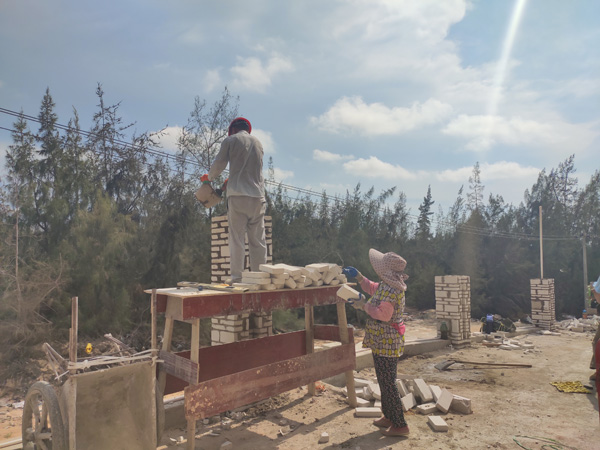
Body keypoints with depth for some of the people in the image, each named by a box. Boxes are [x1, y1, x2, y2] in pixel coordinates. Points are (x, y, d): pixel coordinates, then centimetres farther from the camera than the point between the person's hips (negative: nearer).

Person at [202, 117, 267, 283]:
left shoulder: (230, 140, 6)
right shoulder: (258, 142, 20)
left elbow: (219, 165, 4)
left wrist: (209, 177, 25)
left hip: (238, 196, -3)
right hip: (258, 196, 4)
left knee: (237, 239, -3)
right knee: (258, 240, 5)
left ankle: (236, 278, -5)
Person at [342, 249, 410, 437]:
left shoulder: (391, 291, -24)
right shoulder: (385, 286, 8)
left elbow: (384, 315, -29)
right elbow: (372, 289, 27)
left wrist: (364, 305, -18)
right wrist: (358, 276, 23)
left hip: (386, 343, -11)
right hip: (383, 342, 11)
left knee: (388, 383, -1)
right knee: (385, 381, 21)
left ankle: (400, 425, 11)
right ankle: (389, 417, 35)